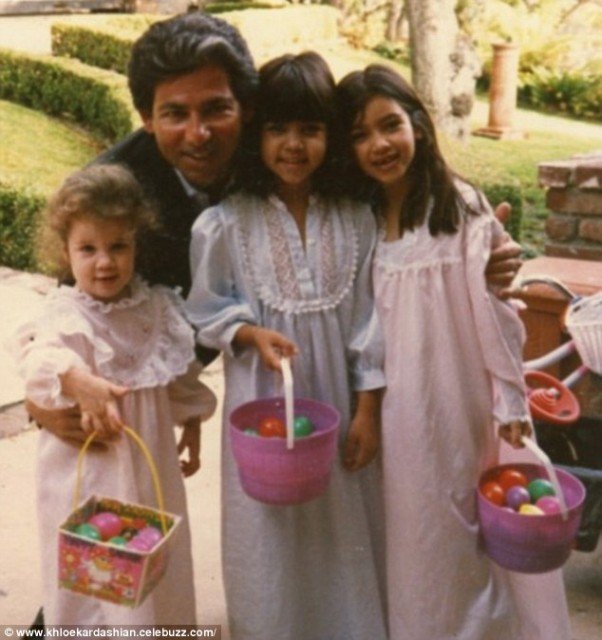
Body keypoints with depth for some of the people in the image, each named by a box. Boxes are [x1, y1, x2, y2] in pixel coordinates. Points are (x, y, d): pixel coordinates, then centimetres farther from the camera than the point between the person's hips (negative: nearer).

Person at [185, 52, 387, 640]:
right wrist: (251, 334, -21)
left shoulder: (355, 220, -3)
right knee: (271, 535, 10)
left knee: (342, 534, 16)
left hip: (336, 403, 2)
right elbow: (205, 312, -2)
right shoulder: (225, 223, -9)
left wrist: (367, 409, -2)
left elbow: (367, 316, 0)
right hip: (263, 404, -2)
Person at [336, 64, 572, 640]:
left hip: (457, 395, -4)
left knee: (461, 528, 9)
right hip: (392, 403, 4)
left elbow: (492, 309, -11)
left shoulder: (461, 206, -11)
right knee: (408, 529, 15)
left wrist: (511, 400, -9)